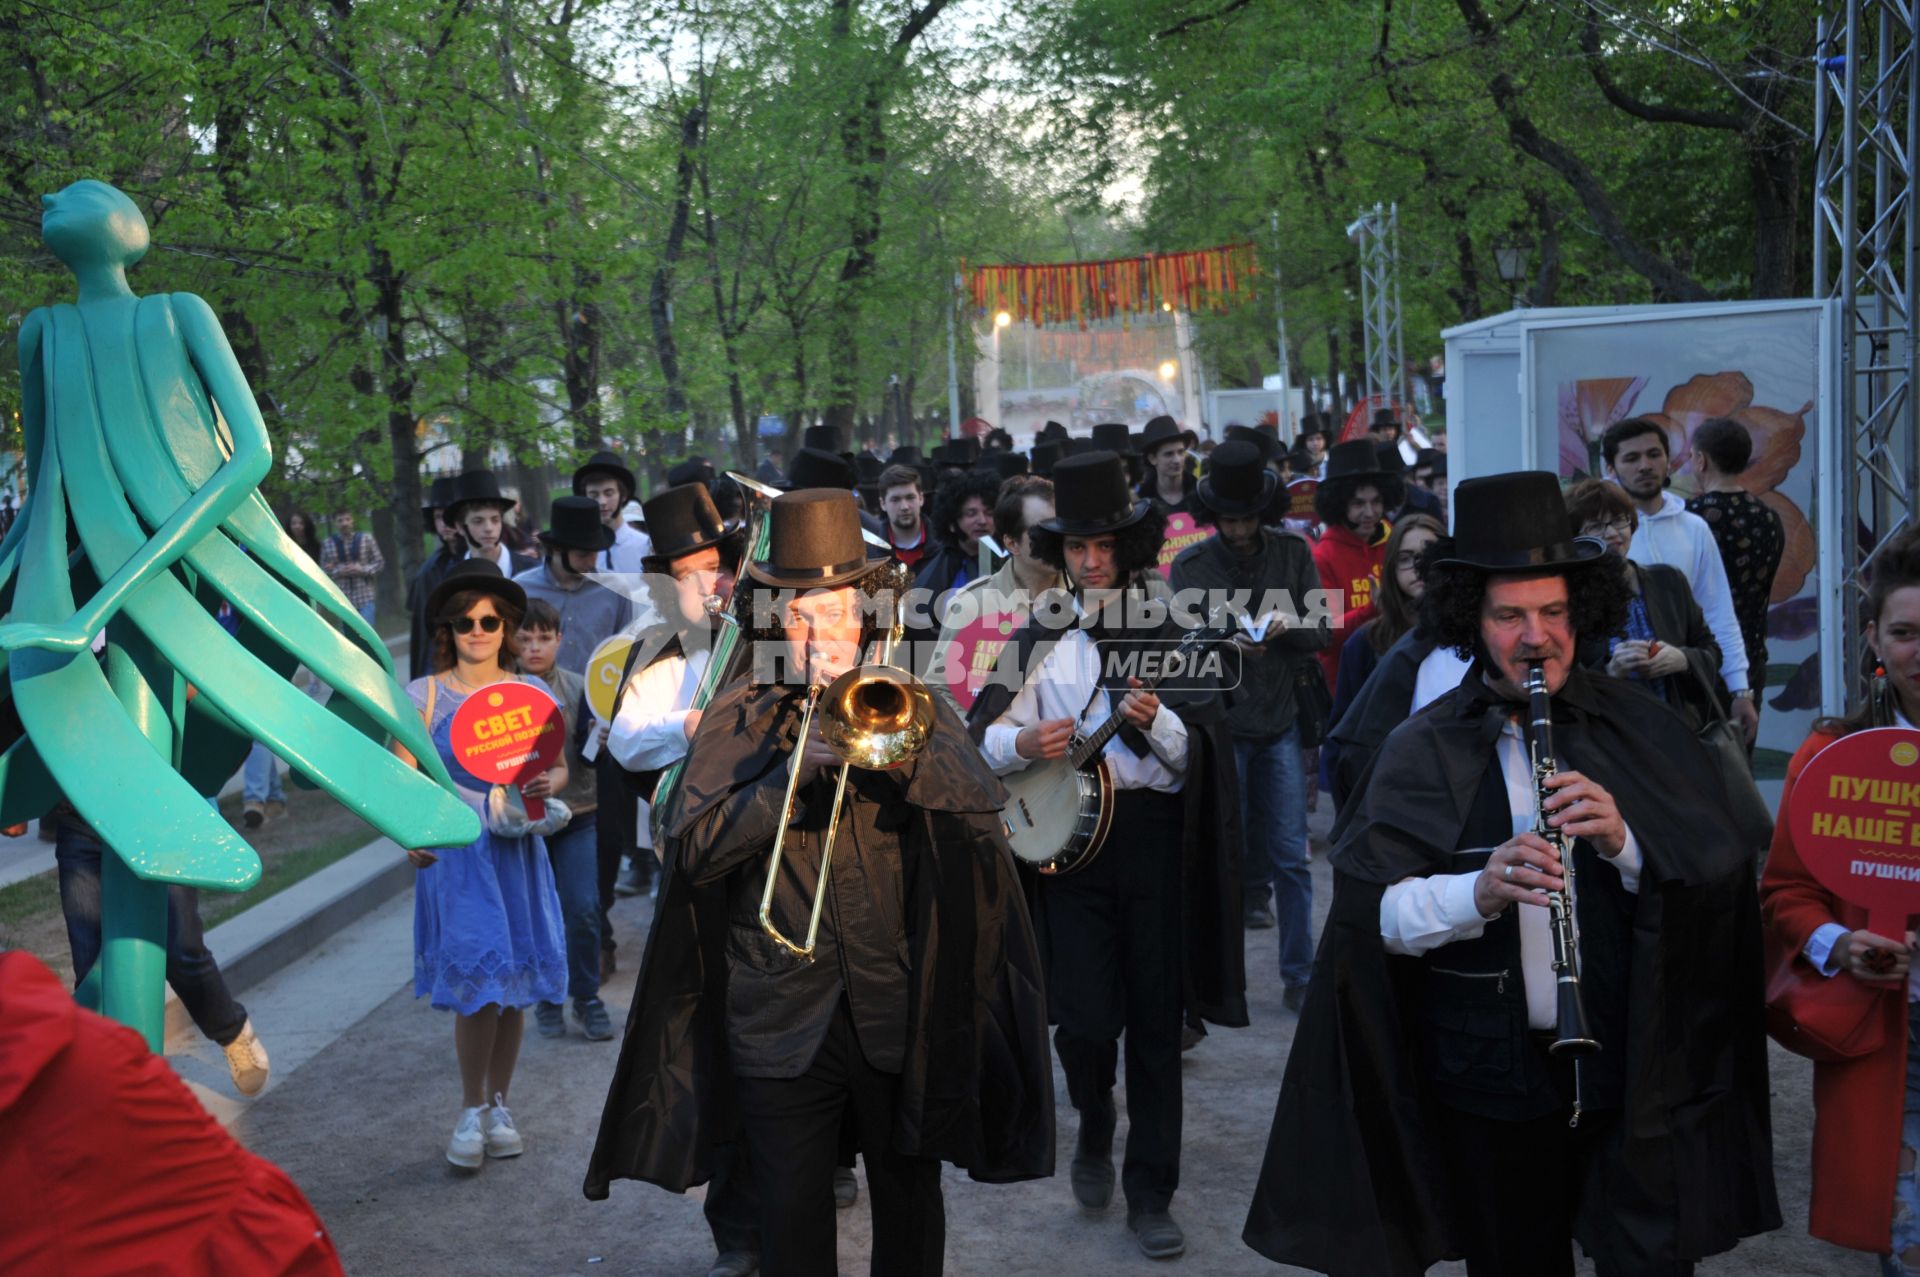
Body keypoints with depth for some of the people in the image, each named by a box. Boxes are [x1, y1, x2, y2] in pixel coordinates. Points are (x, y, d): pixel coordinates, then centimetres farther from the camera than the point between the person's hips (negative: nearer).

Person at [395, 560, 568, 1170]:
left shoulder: (531, 693, 7)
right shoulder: (425, 695, 1)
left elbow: (559, 768, 10)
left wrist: (546, 786, -12)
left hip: (518, 850, 3)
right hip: (454, 851, -2)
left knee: (514, 985, 7)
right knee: (479, 982, -9)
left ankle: (498, 1104, 23)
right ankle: (472, 1109, 9)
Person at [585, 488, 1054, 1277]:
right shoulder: (737, 719, 2)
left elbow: (982, 806, -9)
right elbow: (694, 850, -10)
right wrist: (797, 769, -19)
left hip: (901, 1006, 1)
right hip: (784, 1022, -1)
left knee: (911, 1203, 14)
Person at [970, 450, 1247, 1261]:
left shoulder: (1169, 630, 4)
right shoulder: (1038, 638, 7)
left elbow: (1202, 750, -1)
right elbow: (983, 737, 6)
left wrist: (1156, 722, -20)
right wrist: (1025, 744, -14)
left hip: (1157, 836, 0)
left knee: (1156, 1022, 4)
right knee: (1086, 1020, -6)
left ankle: (1150, 1195, 16)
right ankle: (1095, 1127, 27)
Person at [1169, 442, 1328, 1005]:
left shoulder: (1293, 552, 4)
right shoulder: (1189, 566, -1)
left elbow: (1320, 631, 4)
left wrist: (1290, 624, -18)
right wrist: (1227, 644, -24)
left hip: (1281, 720, 1)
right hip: (1220, 722, -1)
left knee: (1290, 854, 1)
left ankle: (1299, 973, 10)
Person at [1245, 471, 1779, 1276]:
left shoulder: (1638, 728, 2)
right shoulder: (1422, 750, -1)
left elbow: (1723, 876, -4)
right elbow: (1375, 913, -11)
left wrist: (1626, 841, -23)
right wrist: (1477, 892, -29)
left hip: (1635, 1067, 0)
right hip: (1492, 1080, 0)